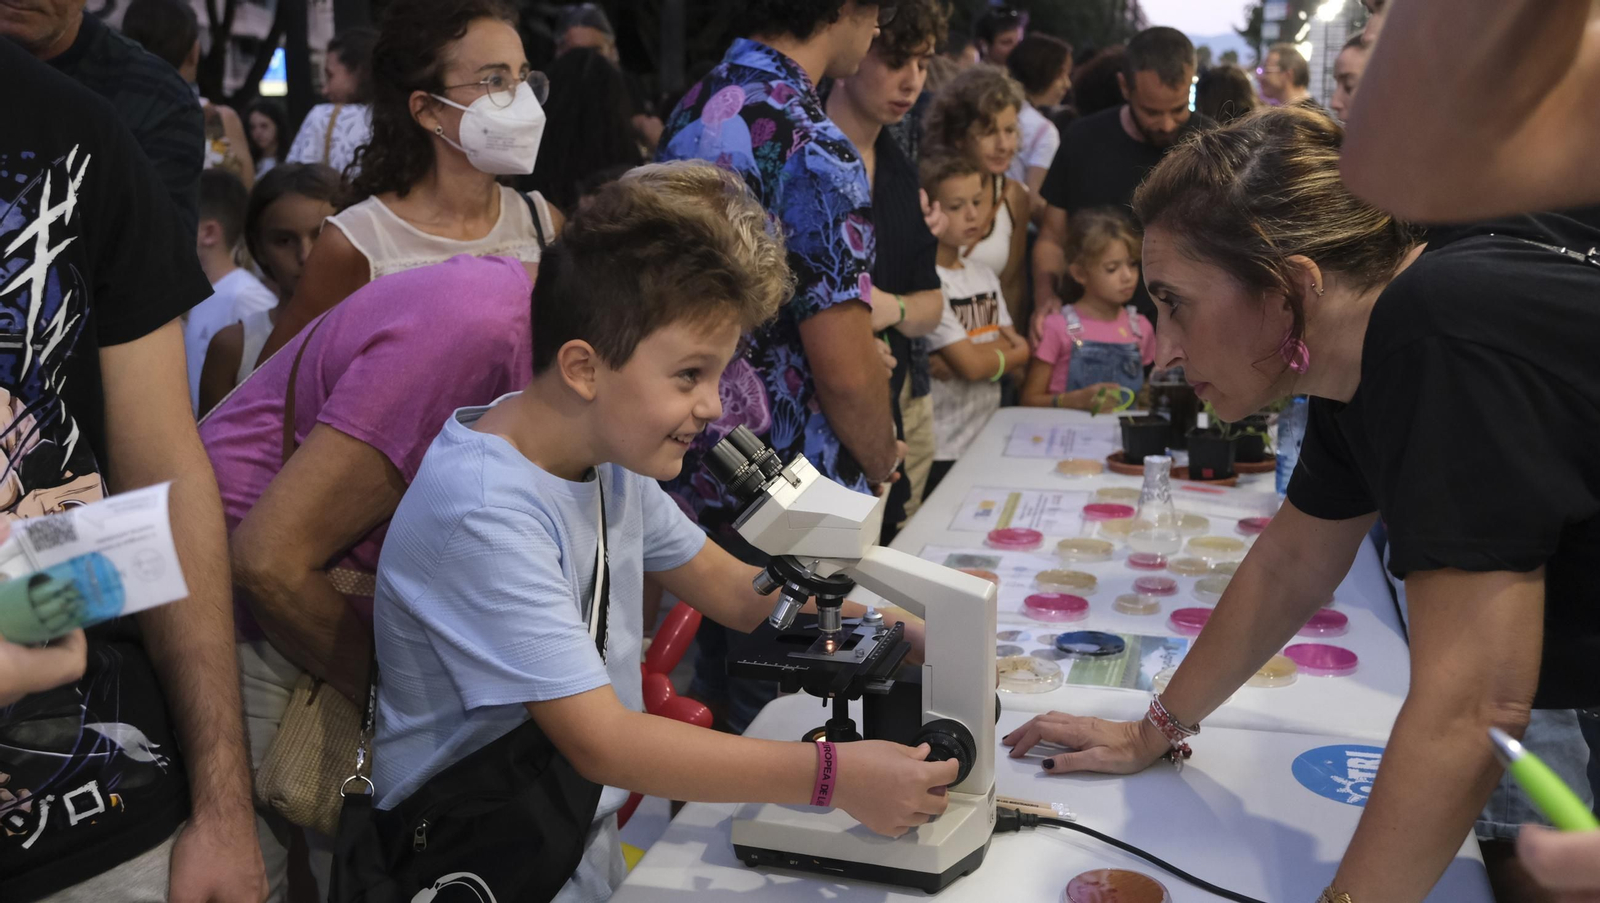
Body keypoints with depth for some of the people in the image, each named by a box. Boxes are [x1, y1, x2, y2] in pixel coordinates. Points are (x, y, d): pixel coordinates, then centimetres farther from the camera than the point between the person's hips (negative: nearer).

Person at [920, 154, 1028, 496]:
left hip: (988, 439, 7)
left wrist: (958, 361, -13)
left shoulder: (984, 274, 11)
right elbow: (971, 364, -19)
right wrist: (1009, 351, 1)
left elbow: (1017, 350, 6)